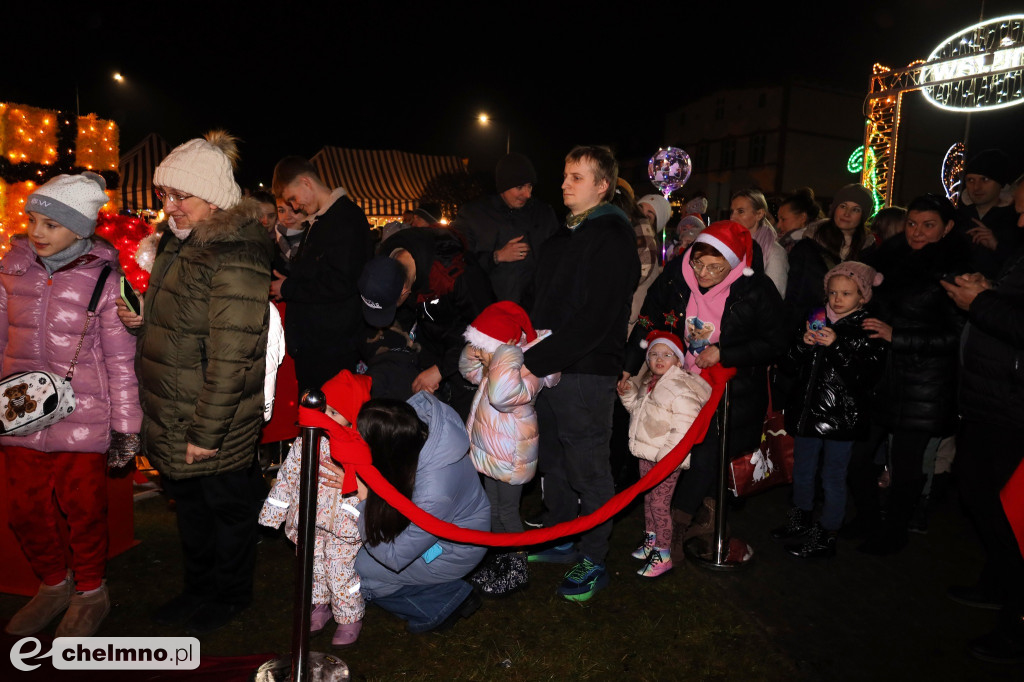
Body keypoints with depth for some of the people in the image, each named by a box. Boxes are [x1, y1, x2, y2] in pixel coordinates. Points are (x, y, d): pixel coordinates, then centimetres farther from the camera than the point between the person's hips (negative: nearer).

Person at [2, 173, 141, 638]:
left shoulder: (101, 278, -10)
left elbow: (121, 358, -7)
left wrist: (126, 424, -6)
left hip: (82, 417, -5)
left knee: (83, 509, 2)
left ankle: (90, 593, 25)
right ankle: (54, 583, 36)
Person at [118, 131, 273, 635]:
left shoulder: (235, 259, -24)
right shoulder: (180, 240, 7)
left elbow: (231, 357, -25)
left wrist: (206, 432, -22)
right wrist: (144, 319, 0)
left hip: (214, 423, -9)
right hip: (170, 416, 9)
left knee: (226, 504, 12)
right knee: (188, 499, 23)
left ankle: (231, 594, 35)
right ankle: (198, 587, 45)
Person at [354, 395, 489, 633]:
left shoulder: (433, 495, -41)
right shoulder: (416, 412, -27)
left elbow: (394, 558, -26)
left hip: (454, 549, -7)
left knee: (359, 569, -9)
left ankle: (447, 601, 7)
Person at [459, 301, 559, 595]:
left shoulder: (526, 370, -30)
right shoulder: (496, 367, -1)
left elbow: (503, 395, -49)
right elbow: (470, 369, 18)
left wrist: (504, 356, -39)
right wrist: (478, 347, -3)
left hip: (511, 457, -10)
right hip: (491, 450, 10)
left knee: (507, 511, 6)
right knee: (493, 507, 22)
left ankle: (517, 570, 24)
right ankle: (498, 558, 41)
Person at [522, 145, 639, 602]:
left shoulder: (613, 237, -12)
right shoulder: (566, 234, 16)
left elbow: (594, 320, -21)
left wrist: (536, 362, -21)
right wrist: (529, 353, 6)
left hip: (586, 374, -8)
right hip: (550, 367, 9)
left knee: (588, 472, 4)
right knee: (553, 462, 18)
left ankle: (593, 561, 20)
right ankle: (561, 540, 36)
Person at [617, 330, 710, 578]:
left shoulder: (681, 389, -19)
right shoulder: (648, 384, 9)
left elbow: (684, 429, -24)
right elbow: (638, 410, 26)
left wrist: (666, 456, -25)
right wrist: (628, 394, 8)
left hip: (667, 458, -8)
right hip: (647, 454, 9)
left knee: (660, 503, -2)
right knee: (648, 497, 20)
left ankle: (663, 556, 10)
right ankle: (651, 540, 38)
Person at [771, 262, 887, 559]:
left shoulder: (870, 331, -8)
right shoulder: (816, 321, 7)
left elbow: (867, 376, -20)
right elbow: (788, 365, 5)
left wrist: (837, 345, -26)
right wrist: (803, 344, -14)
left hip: (841, 417, -6)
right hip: (808, 410, 6)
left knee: (833, 477, 4)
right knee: (802, 471, 19)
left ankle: (825, 539, 19)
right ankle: (801, 521, 40)